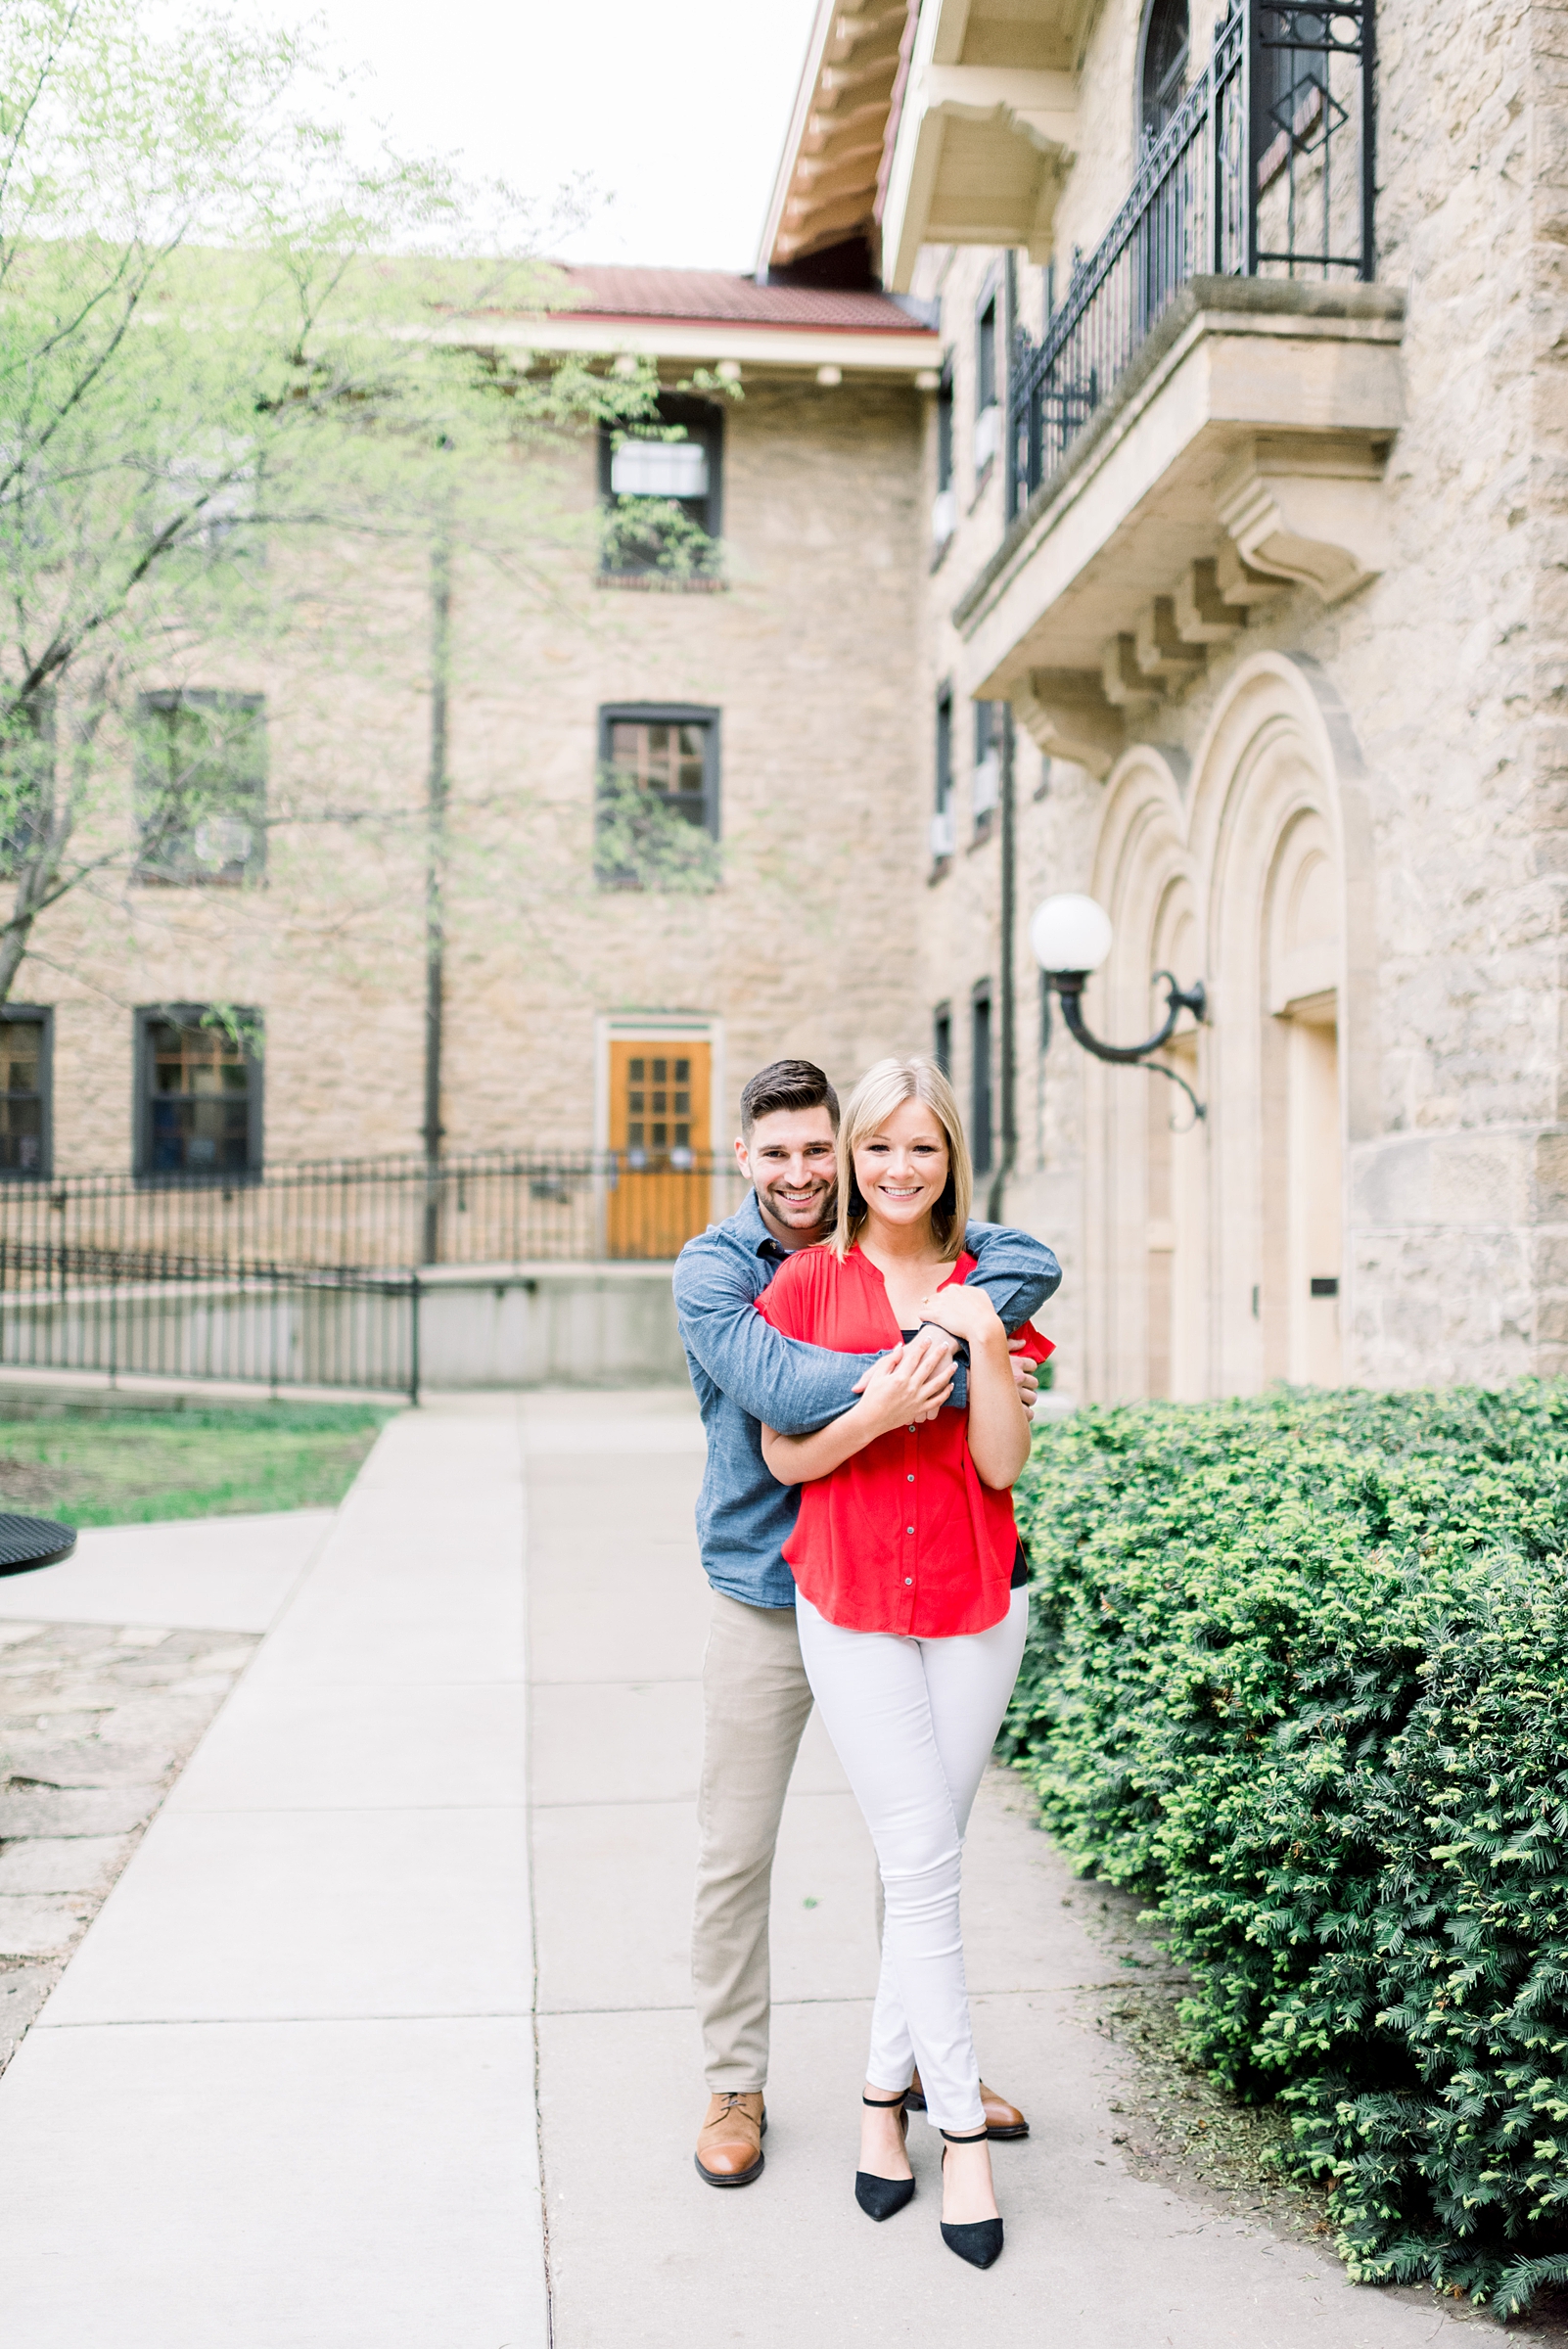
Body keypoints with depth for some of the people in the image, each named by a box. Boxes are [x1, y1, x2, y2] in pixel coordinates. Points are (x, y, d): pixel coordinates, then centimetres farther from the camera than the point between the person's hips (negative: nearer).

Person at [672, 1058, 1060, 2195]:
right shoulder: (713, 1268, -7)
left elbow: (1030, 1261, -14)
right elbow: (776, 1385, -25)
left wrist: (942, 1346, -32)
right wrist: (950, 1374, -31)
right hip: (769, 1595, -2)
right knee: (736, 1852, 6)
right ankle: (735, 2082, 25)